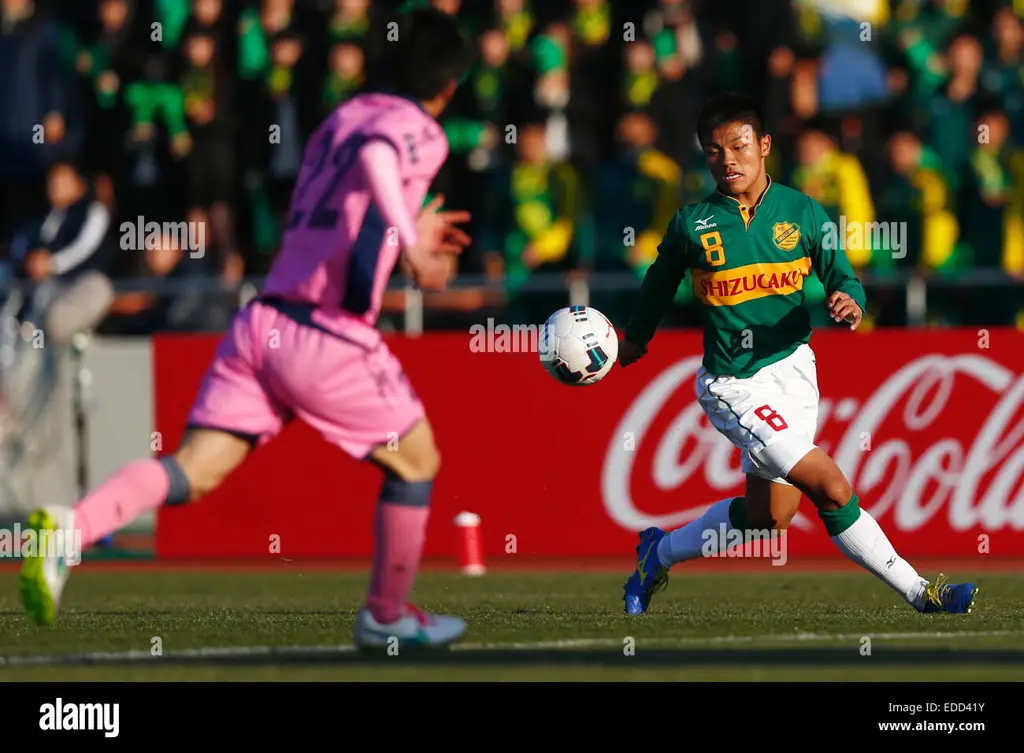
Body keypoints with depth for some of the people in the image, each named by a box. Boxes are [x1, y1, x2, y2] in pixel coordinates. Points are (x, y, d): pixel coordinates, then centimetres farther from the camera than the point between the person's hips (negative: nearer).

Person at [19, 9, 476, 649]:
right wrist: (410, 242, -32)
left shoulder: (338, 122, 22)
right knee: (415, 461, 16)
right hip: (330, 337, -7)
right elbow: (375, 155, -26)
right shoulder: (419, 133, -2)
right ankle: (387, 617, 25)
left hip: (262, 322, 7)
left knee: (191, 472, -4)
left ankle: (68, 527, -27)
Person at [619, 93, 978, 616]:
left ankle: (661, 552, 32)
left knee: (769, 517, 10)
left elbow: (842, 278, 1)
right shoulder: (692, 224, -6)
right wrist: (635, 338, 25)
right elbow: (661, 280, 12)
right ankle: (918, 593, -4)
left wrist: (850, 304, -22)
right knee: (832, 490, -16)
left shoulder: (802, 213, -1)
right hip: (735, 389, -5)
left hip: (792, 368, 5)